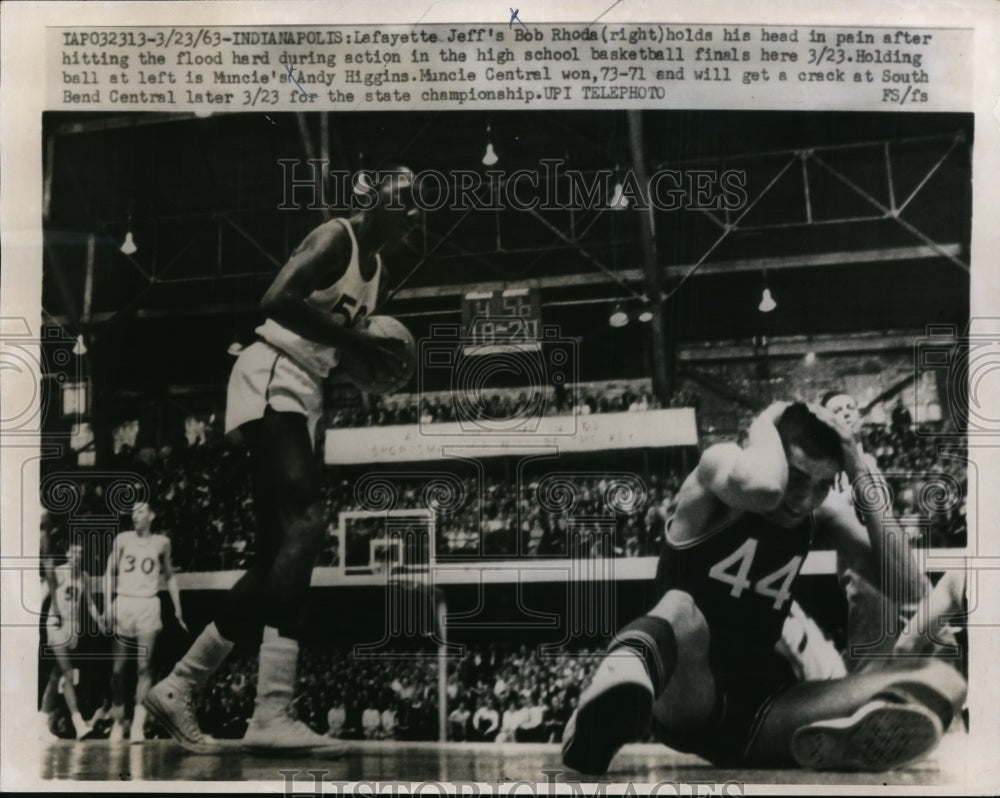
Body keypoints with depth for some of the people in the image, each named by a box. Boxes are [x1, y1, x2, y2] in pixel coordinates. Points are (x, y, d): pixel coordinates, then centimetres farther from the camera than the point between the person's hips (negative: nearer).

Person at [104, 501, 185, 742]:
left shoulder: (161, 543, 7)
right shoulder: (122, 539, 6)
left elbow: (169, 576, 17)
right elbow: (110, 573, 8)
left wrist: (178, 609, 14)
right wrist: (107, 606, -2)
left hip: (148, 605, -1)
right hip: (123, 603, 1)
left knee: (143, 666, -7)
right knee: (118, 667, 1)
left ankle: (138, 724, -9)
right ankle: (118, 722, 11)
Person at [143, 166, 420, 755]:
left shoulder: (378, 274, 21)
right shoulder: (335, 238, -7)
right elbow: (279, 301, -22)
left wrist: (381, 360, 6)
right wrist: (356, 338, -23)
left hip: (305, 396, 10)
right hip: (271, 381, -10)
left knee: (279, 555, 6)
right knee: (305, 524, -25)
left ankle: (179, 688, 15)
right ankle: (271, 716, -33)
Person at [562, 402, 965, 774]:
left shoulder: (823, 513, 10)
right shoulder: (720, 463, -6)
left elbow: (908, 586, 0)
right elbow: (761, 488, -33)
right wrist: (766, 429, -11)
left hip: (760, 707, 5)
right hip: (684, 700, -5)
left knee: (942, 681, -14)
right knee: (680, 611, -41)